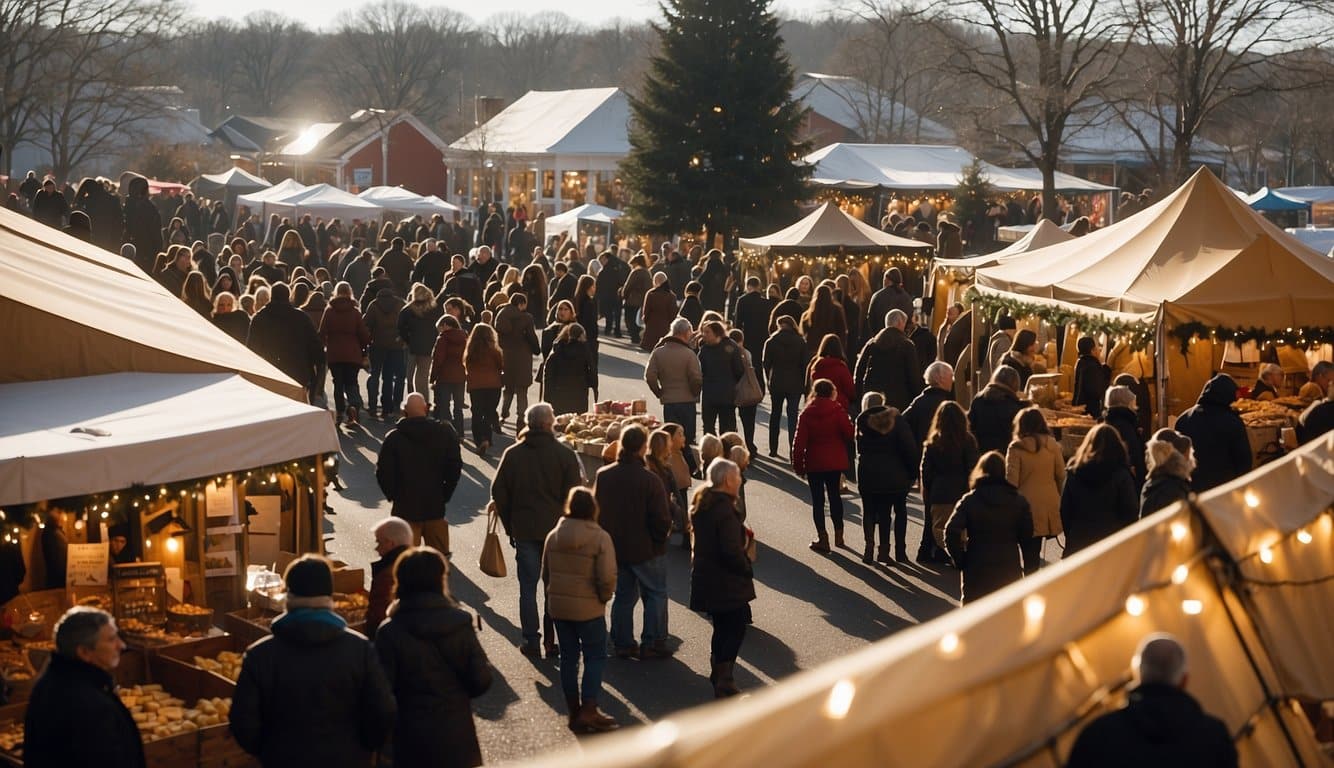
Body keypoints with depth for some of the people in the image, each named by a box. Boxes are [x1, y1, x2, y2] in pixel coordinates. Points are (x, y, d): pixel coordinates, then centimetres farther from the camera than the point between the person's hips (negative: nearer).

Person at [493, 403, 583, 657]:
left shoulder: (513, 454, -1)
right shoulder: (565, 455, -6)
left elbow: (499, 493, 2)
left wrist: (510, 526, 10)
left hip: (524, 531, 1)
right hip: (557, 530, -1)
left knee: (528, 588, 6)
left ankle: (531, 641, 6)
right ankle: (554, 641, 10)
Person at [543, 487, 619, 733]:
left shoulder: (553, 536, 1)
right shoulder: (600, 538, -14)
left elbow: (545, 574, 8)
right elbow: (607, 577, -19)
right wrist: (604, 597, -1)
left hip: (558, 605, 5)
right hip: (589, 608, -5)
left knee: (568, 657, 12)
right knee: (595, 657, 6)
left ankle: (574, 711, 18)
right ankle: (589, 711, 0)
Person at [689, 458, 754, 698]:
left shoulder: (702, 505, 7)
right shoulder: (724, 509, -23)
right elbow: (732, 551, -26)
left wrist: (742, 533, 9)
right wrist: (747, 570, -10)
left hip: (705, 577, 9)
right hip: (727, 582, -9)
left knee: (722, 627, 21)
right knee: (735, 628, 0)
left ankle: (718, 676, 30)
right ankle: (724, 684, -1)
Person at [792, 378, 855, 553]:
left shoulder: (806, 413, -7)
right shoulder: (838, 411, -8)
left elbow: (800, 441, -9)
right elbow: (849, 434, -11)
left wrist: (798, 464, -2)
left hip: (814, 463, -1)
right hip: (835, 461, 1)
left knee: (817, 499, 3)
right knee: (834, 494, 18)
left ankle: (822, 536, -4)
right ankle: (838, 533, 23)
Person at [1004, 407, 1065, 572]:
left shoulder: (1016, 448, -8)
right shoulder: (1052, 445, 0)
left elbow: (1011, 480, -7)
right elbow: (1061, 475, 7)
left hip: (1028, 504, -3)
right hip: (1050, 502, 3)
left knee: (1031, 550, 2)